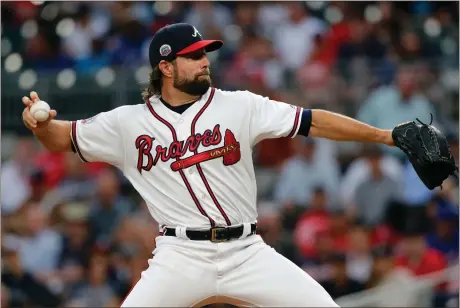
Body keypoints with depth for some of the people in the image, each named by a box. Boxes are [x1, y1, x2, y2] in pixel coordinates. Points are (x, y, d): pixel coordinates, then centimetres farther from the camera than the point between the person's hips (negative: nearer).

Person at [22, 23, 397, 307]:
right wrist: (41, 124, -13)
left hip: (246, 252, 1)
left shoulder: (239, 106, 3)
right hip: (181, 257, -1)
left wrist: (384, 135, -7)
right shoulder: (129, 123, 4)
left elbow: (312, 122, -1)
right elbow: (63, 138, 11)